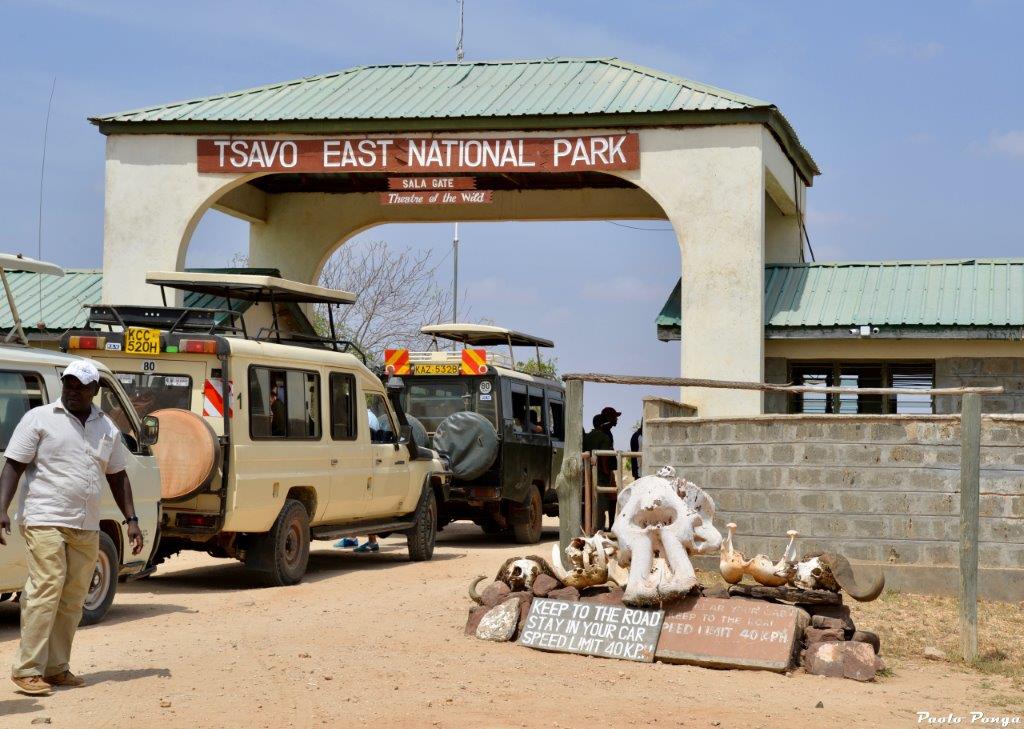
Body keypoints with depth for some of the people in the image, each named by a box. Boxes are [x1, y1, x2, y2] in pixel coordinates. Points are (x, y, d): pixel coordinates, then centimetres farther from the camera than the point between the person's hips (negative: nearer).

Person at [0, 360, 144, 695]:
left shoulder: (107, 428, 14)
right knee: (46, 589, -14)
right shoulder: (39, 419, 0)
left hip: (87, 528, 5)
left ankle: (56, 668, 13)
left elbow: (117, 476, 21)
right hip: (44, 520, -5)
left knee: (73, 599, 5)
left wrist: (131, 520, 14)